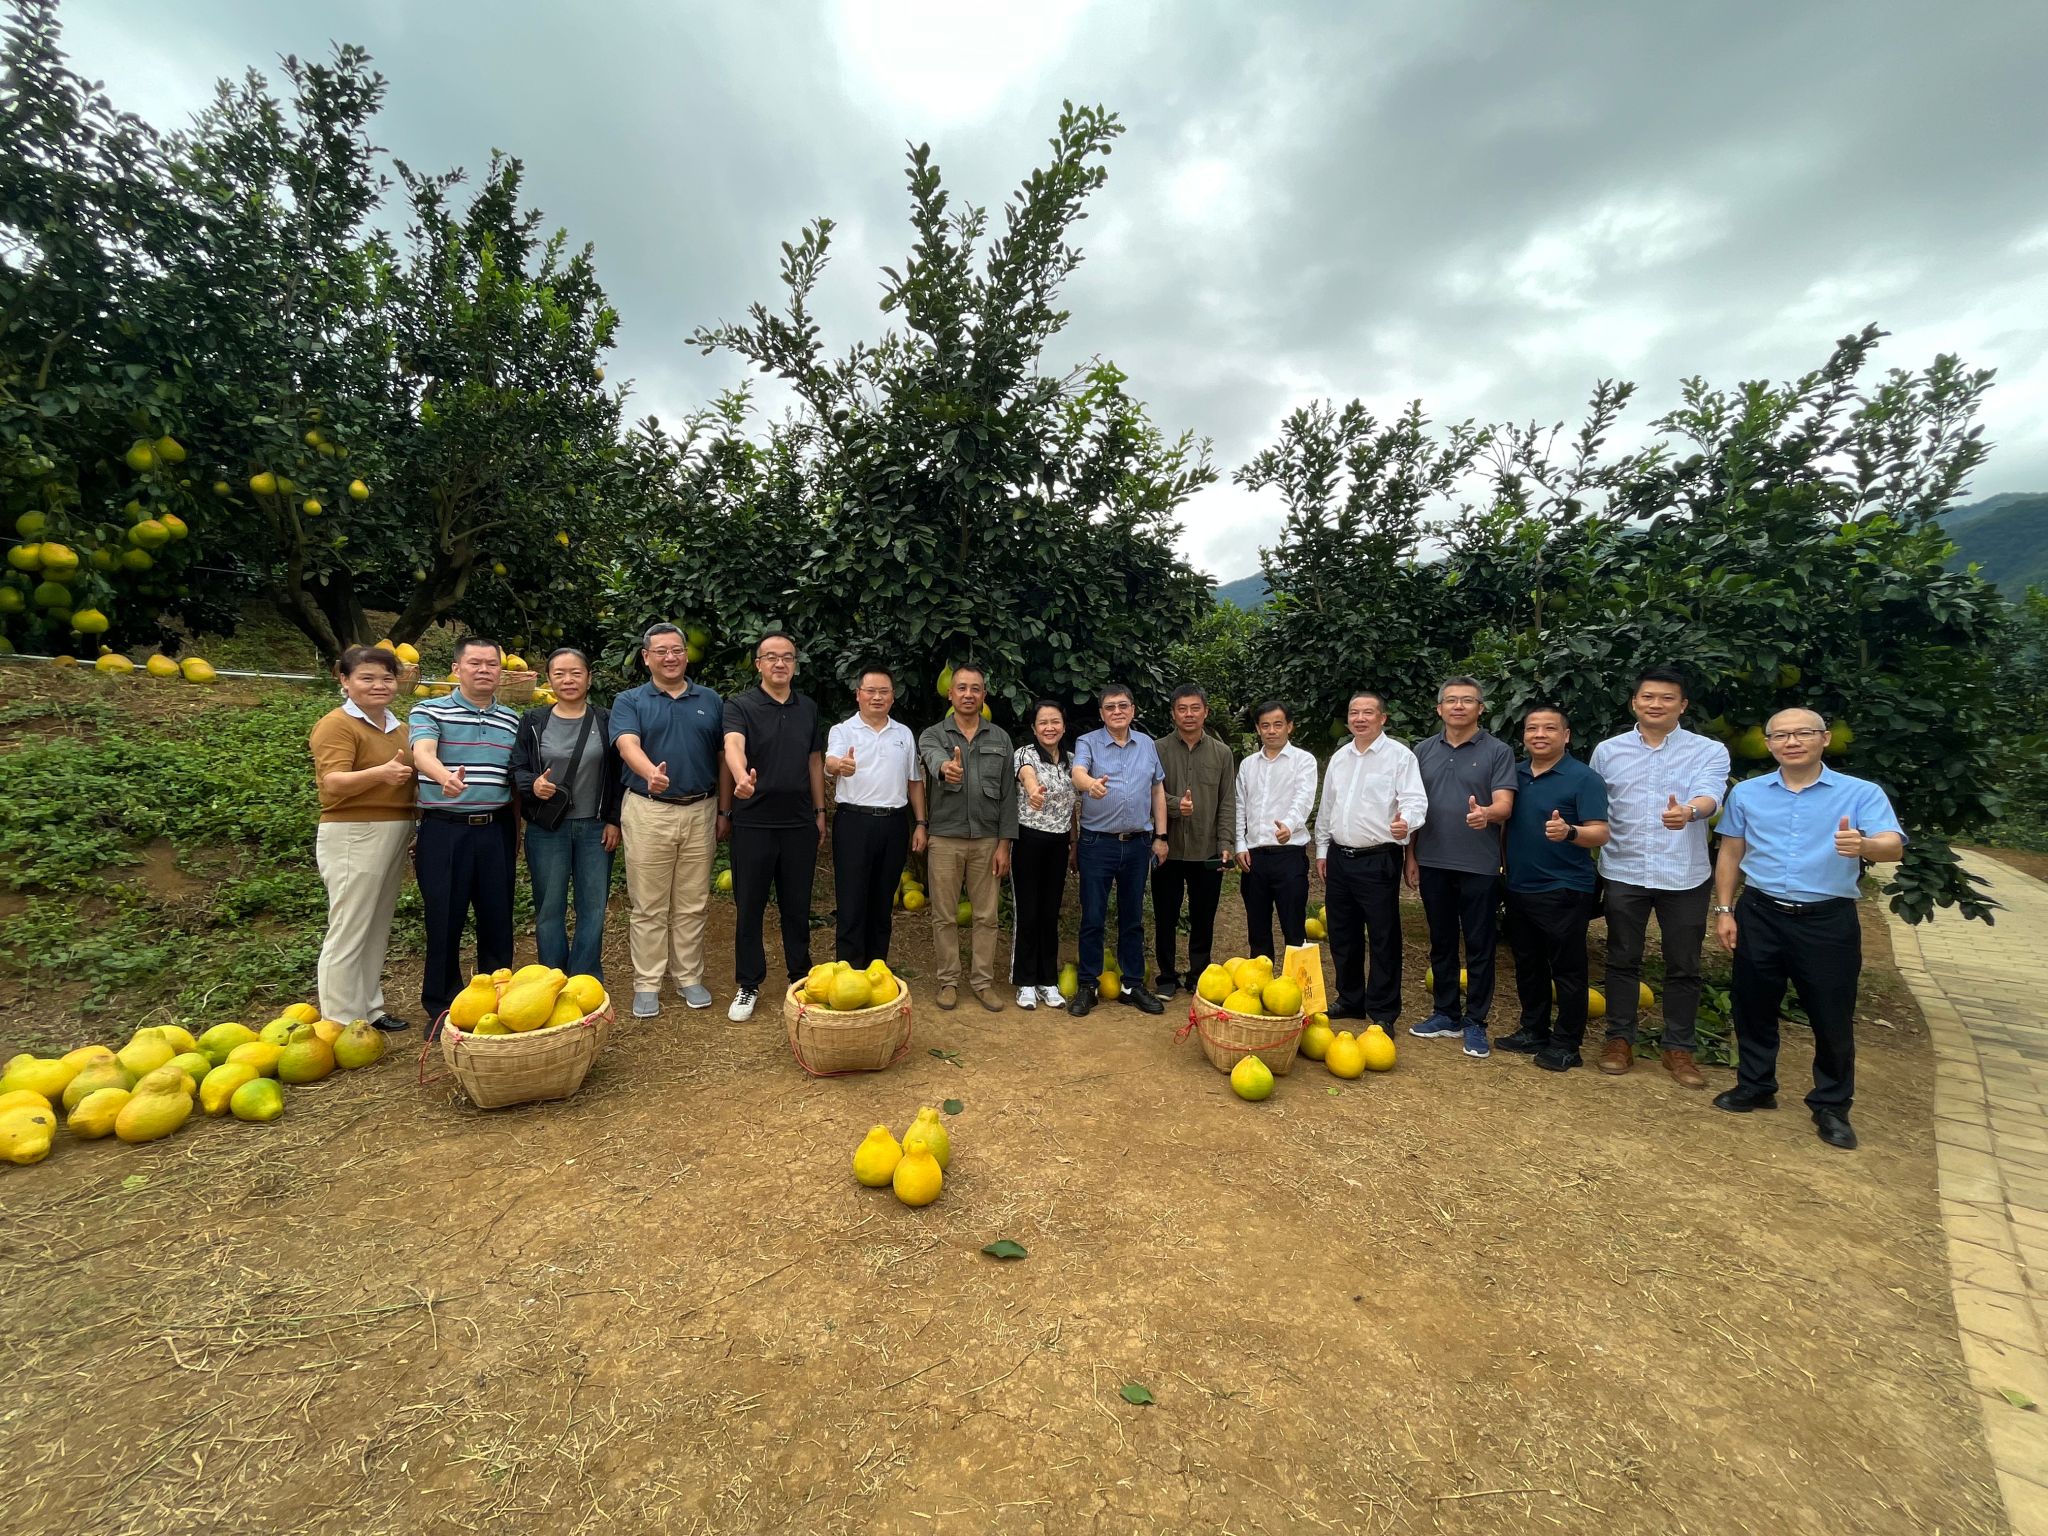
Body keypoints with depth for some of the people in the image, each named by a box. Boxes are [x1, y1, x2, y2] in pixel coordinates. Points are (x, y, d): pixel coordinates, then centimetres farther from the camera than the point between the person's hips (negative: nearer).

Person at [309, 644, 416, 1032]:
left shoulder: (394, 725, 14)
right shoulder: (337, 725, -10)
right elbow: (333, 782, -24)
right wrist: (379, 773, -41)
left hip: (395, 835, 8)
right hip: (354, 837, -8)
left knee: (378, 929, 15)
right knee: (349, 932, -3)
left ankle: (369, 1009, 26)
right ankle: (340, 1023, 5)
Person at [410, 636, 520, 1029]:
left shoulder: (513, 722, 11)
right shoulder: (429, 711, 0)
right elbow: (422, 754, -20)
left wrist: (517, 837, 13)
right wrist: (445, 776, -42)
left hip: (496, 831, 3)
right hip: (444, 830, -3)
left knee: (497, 917, 8)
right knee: (444, 919, 3)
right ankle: (442, 1006, 19)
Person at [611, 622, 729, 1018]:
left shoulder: (711, 701, 10)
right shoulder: (629, 702, 3)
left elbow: (723, 759, 12)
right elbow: (628, 745, -16)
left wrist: (723, 811, 8)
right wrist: (651, 772, -38)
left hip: (700, 811, 2)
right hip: (648, 812, -2)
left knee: (692, 904, 10)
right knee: (648, 906, 5)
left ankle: (689, 978, 22)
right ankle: (647, 984, 15)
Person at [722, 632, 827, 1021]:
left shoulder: (808, 707, 9)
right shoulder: (740, 705, -5)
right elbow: (733, 746, -25)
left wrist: (820, 811, 12)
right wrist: (742, 778, -46)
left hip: (800, 823, 3)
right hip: (753, 823, -3)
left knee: (797, 905, 12)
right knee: (749, 907, 7)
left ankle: (801, 976, 27)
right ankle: (748, 984, 21)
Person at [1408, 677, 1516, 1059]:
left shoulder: (1497, 751, -2)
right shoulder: (1423, 751, 8)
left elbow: (1504, 805, -12)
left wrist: (1485, 813, -34)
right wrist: (1411, 856, 9)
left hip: (1479, 866, -3)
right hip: (1433, 863, 4)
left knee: (1480, 948, 5)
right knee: (1441, 943, 13)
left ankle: (1475, 1023, 17)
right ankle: (1445, 1015, 25)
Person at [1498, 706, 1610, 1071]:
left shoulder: (1583, 778, -9)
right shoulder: (1515, 775, 9)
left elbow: (1600, 834, -17)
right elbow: (1501, 817, 17)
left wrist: (1569, 831, -35)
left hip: (1563, 891, -6)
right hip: (1518, 889, 6)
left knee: (1567, 970, 3)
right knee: (1527, 966, 16)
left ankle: (1566, 1044, 15)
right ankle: (1533, 1030, 29)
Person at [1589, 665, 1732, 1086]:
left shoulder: (1709, 751, 0)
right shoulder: (1607, 751, 5)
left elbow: (1709, 795, -19)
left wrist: (1688, 811, -42)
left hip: (1685, 876, -1)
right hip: (1624, 873, 1)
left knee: (1683, 967, 8)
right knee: (1622, 961, 9)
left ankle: (1679, 1049, 23)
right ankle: (1620, 1040, 21)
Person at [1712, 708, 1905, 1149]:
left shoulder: (1862, 793, -4)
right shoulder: (1746, 793, 4)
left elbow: (1893, 846, -18)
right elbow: (1730, 854, 9)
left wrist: (1863, 845, -42)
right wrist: (1724, 910, 4)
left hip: (1827, 921, -2)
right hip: (1759, 916, 2)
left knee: (1833, 1016, 7)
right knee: (1753, 1007, 12)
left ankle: (1831, 1107, 25)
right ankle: (1755, 1087, 29)